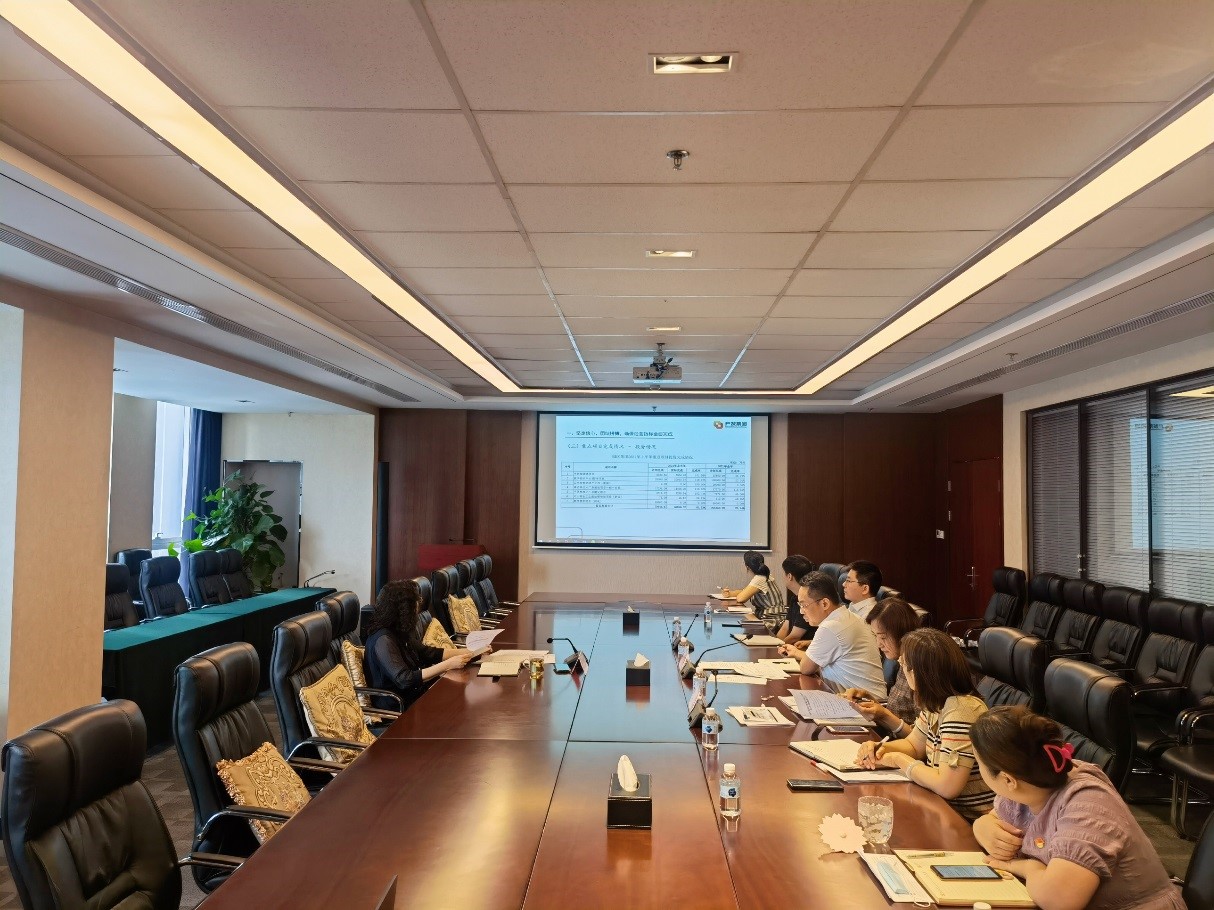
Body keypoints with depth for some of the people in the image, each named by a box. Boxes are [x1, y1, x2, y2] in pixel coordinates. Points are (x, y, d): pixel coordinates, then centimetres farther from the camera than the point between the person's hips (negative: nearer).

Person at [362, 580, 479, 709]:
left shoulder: (401, 631, 3)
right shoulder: (384, 640, -24)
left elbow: (426, 652, 15)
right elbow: (405, 680, -30)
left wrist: (468, 652, 7)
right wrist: (448, 665, -29)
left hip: (416, 691, 8)